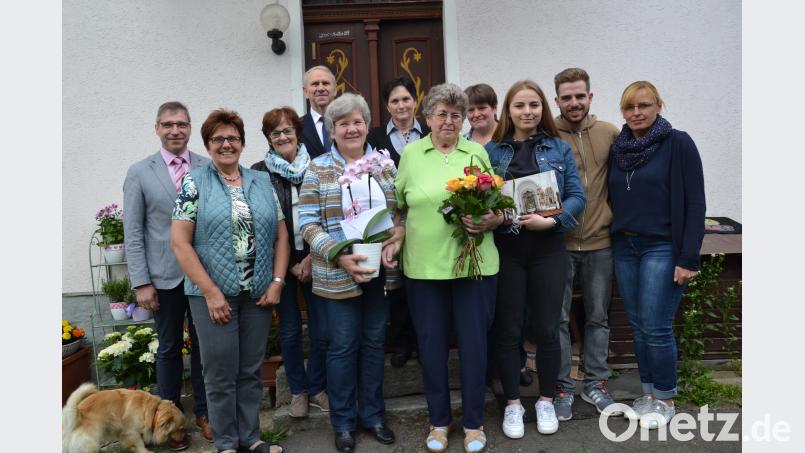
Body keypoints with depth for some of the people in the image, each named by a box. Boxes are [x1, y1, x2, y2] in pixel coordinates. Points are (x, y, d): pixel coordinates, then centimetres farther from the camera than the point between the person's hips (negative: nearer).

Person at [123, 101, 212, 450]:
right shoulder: (139, 173, 0)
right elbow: (133, 233, -1)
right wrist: (141, 282, -6)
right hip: (164, 277, 0)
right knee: (169, 349, 12)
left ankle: (203, 412, 28)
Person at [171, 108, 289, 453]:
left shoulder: (262, 182, 9)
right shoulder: (194, 184, -1)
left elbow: (281, 234, 9)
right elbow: (179, 242, -7)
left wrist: (277, 281, -2)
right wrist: (211, 292, -12)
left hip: (258, 294, 3)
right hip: (213, 293, -3)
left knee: (251, 371, 12)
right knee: (221, 372, 6)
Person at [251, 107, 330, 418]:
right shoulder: (259, 172, 0)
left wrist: (312, 258, -7)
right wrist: (290, 264, -5)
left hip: (315, 259, 1)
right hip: (280, 262, -1)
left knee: (322, 330, 2)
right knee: (290, 330, 8)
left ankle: (316, 387, 24)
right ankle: (298, 390, 28)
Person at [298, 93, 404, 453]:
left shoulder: (384, 164, 8)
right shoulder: (318, 169, -2)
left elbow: (401, 211, 10)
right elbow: (308, 222, -7)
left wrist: (394, 242, -10)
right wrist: (339, 256, -19)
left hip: (380, 270, 3)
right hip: (338, 274, -3)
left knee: (374, 342, 14)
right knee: (343, 347, 7)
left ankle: (373, 414, 31)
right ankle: (343, 423, 25)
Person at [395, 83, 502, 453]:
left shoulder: (477, 152, 7)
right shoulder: (411, 153, 5)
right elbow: (398, 206, 10)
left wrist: (492, 221, -11)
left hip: (475, 263, 0)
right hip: (424, 265, 0)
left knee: (473, 342, 7)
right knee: (431, 344, 9)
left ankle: (474, 423, 27)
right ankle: (439, 420, 30)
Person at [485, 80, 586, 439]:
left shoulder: (559, 148, 5)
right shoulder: (491, 149, 5)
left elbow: (577, 196, 0)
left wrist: (551, 220, -16)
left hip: (548, 248, 1)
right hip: (505, 249, 0)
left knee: (546, 328, 8)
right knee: (508, 329, 6)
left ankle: (545, 401, 27)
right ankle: (512, 403, 23)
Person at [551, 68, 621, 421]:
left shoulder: (609, 134, 3)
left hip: (600, 242, 3)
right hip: (558, 243, -2)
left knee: (598, 317, 14)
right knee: (559, 318, 6)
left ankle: (595, 384, 31)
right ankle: (562, 387, 23)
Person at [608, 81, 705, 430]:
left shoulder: (678, 143, -5)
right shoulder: (616, 149, 10)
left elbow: (695, 203, -9)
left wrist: (688, 259, -13)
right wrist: (615, 240, 6)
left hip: (662, 248, -5)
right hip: (624, 247, 5)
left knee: (656, 328, -4)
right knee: (638, 327, 10)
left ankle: (665, 400, 16)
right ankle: (649, 394, 25)